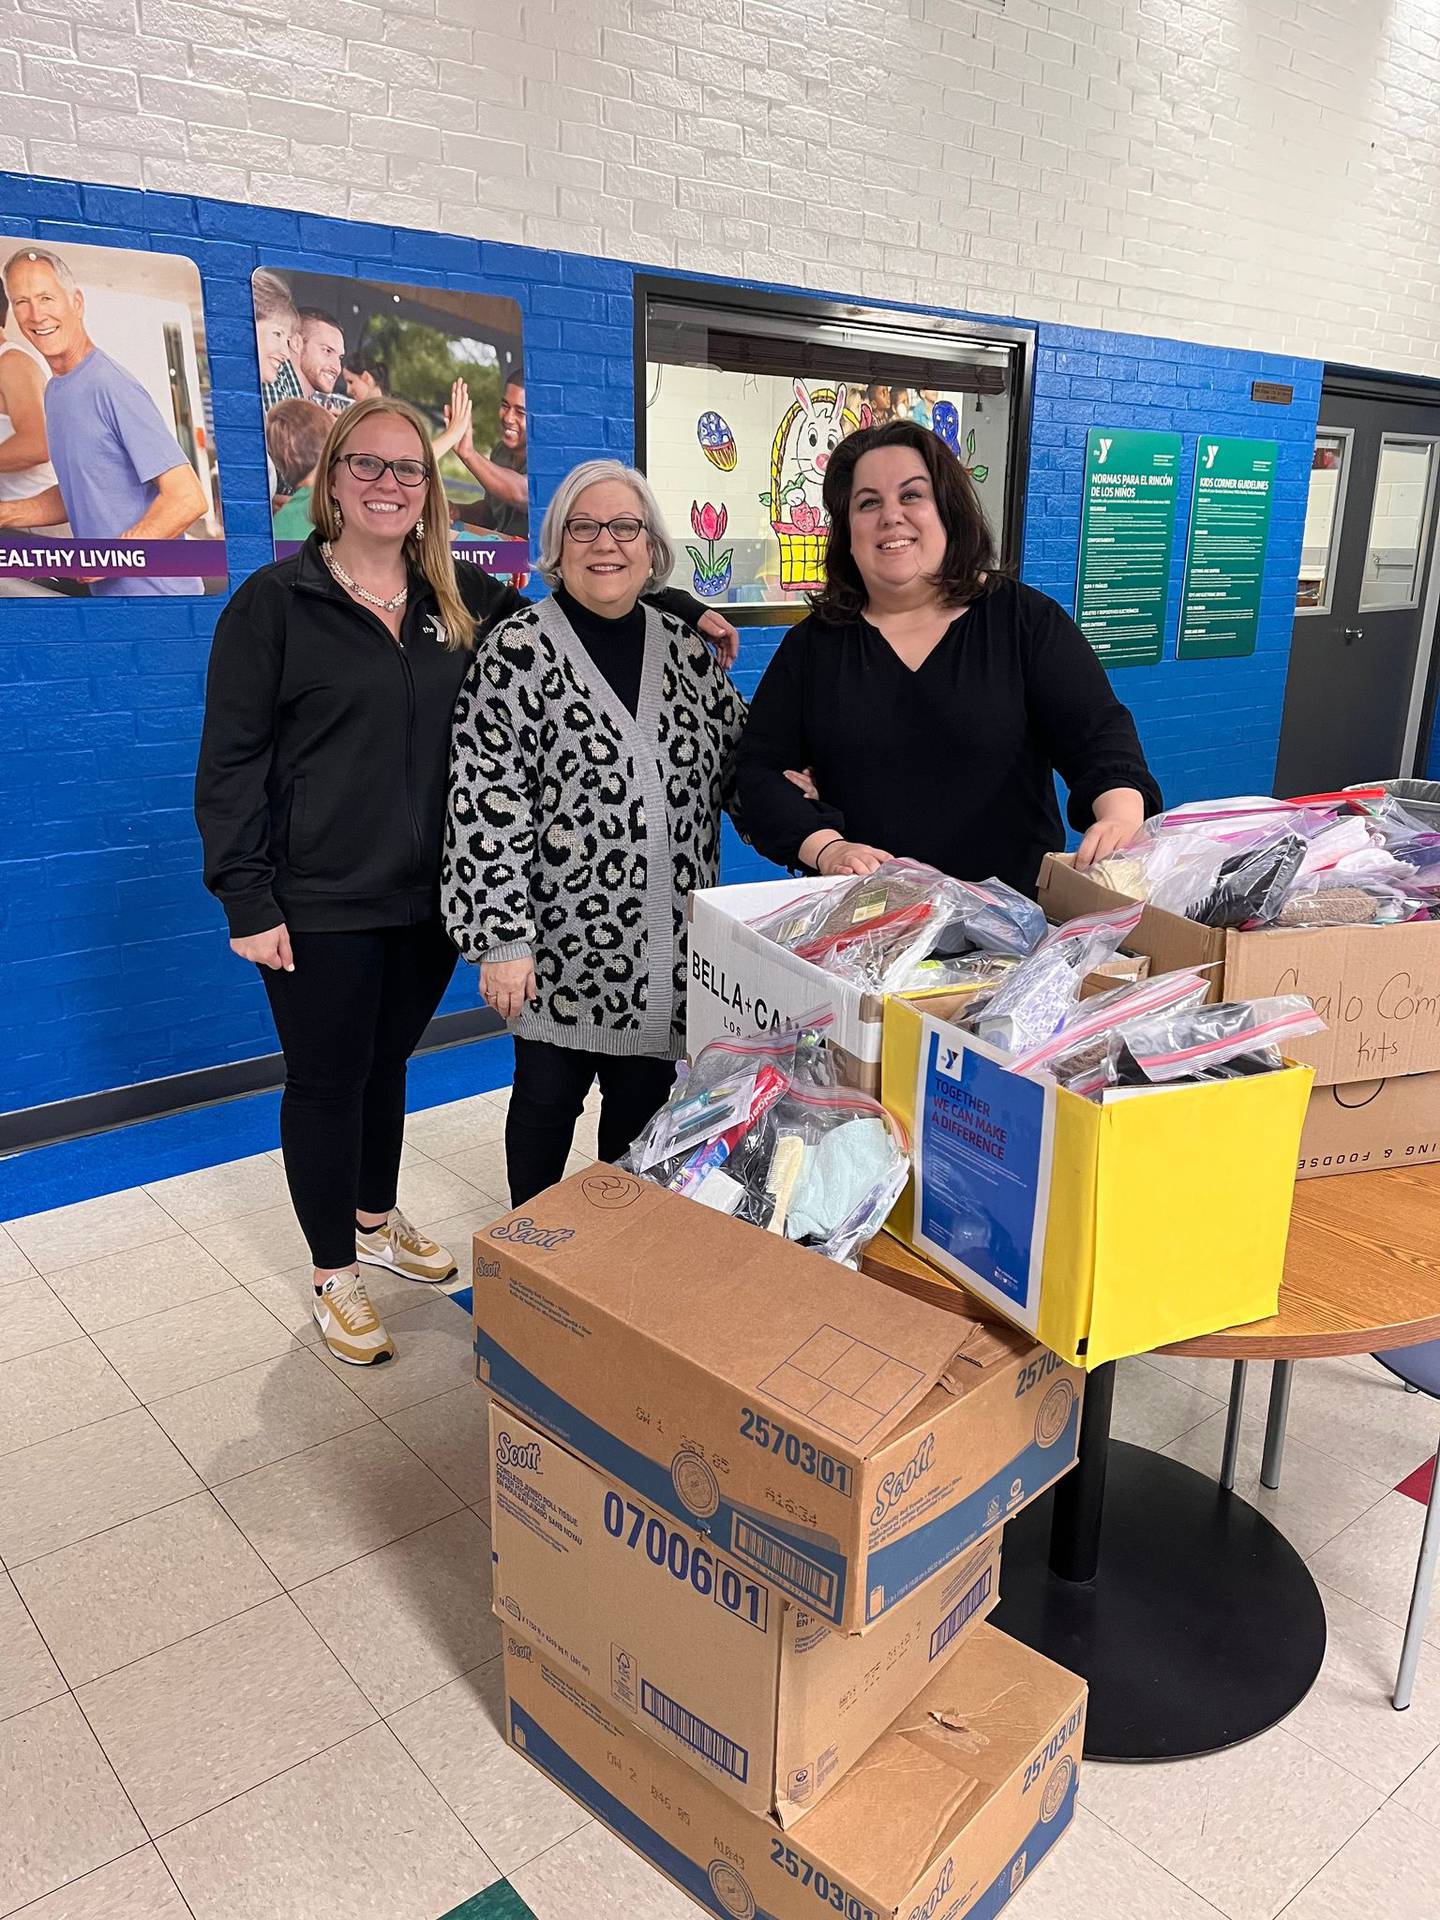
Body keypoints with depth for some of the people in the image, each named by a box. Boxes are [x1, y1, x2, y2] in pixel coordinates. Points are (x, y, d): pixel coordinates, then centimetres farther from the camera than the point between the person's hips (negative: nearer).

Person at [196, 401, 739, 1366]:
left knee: (387, 1062, 20)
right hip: (322, 905, -4)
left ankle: (377, 1221, 42)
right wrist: (247, 901, -13)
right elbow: (231, 761, -7)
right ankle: (335, 1272, 27)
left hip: (429, 894, 4)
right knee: (327, 1080, 8)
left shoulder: (465, 600, 6)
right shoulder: (276, 602, -6)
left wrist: (681, 609, -1)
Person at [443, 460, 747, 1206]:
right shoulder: (516, 653, -9)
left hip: (666, 947, 4)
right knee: (548, 1095, 10)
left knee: (645, 1102, 15)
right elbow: (486, 805, -13)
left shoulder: (684, 648, 7)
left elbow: (733, 764, 16)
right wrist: (502, 940, -16)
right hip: (563, 943, -4)